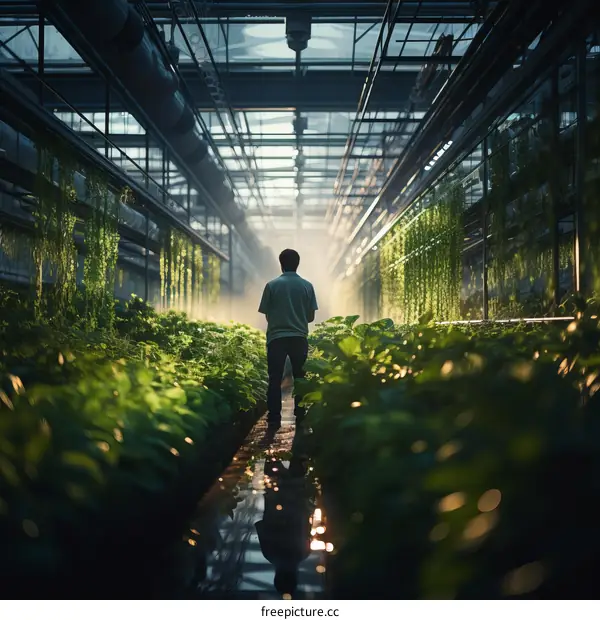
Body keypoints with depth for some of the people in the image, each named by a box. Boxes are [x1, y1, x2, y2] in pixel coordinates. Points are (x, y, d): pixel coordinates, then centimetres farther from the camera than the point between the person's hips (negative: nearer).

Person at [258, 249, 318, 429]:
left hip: (276, 337, -1)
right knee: (300, 378, 11)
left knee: (275, 380, 3)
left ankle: (274, 419, 1)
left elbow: (267, 314, 3)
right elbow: (311, 317, 5)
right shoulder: (307, 286, 2)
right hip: (299, 337, 1)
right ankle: (301, 418, 12)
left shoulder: (272, 285, -3)